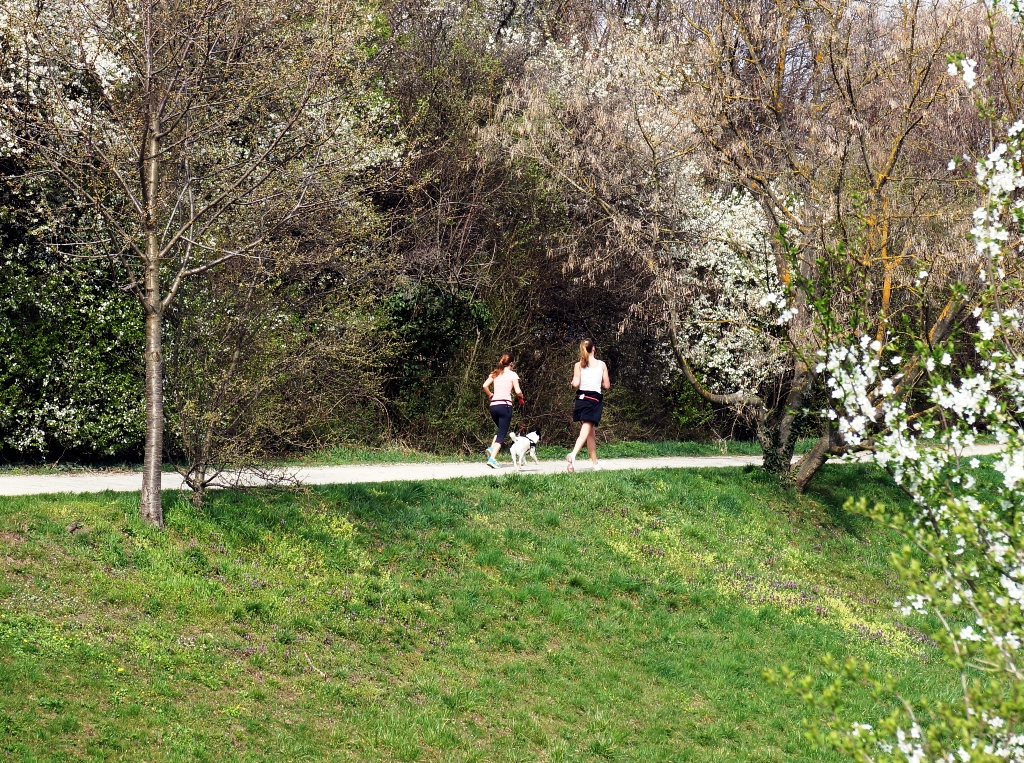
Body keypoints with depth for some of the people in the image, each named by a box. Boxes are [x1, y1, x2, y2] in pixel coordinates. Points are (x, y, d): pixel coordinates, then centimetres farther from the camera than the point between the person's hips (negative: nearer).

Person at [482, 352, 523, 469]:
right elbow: (518, 391, -7)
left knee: (501, 430, 24)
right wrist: (521, 397, 14)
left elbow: (485, 386, 1)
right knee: (502, 434, -2)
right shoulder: (512, 374, 2)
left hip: (493, 405, 5)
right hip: (505, 405, -5)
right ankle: (492, 458, -16)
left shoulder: (495, 374, 13)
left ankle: (492, 448, 1)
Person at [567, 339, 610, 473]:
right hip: (595, 399, -2)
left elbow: (576, 384, -9)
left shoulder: (578, 365, 0)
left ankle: (595, 463, 23)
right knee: (586, 431, -11)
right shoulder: (602, 364, 1)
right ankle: (573, 455, -36)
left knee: (590, 432, 16)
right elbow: (607, 385, 3)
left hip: (581, 398, 3)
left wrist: (572, 382, 12)